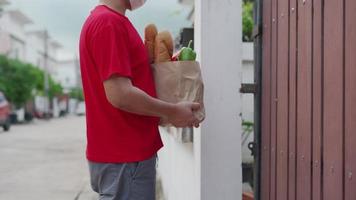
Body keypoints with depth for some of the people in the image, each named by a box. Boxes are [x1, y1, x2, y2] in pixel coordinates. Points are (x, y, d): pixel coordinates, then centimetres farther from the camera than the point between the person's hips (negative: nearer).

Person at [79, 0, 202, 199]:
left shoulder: (112, 21, 14)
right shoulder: (108, 22, -17)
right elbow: (120, 94, -24)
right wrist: (172, 111, -13)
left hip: (129, 152, 10)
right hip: (124, 157, -10)